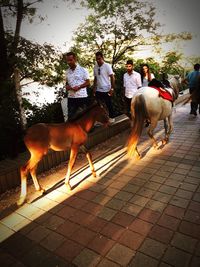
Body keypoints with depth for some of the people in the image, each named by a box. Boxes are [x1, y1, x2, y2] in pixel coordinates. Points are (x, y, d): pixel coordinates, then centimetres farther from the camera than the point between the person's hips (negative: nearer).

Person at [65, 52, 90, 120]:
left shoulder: (83, 70, -3)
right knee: (71, 117, 7)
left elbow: (88, 83, -4)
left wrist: (78, 87, -18)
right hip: (71, 97, 4)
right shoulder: (67, 71, 12)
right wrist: (67, 86, -3)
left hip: (82, 97, -4)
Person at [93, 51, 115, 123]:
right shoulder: (95, 67, 6)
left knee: (109, 104, 7)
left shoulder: (107, 66, -9)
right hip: (98, 90, 5)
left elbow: (112, 77, -11)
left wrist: (112, 88, -16)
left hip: (106, 90, -5)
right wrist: (94, 88, 10)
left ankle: (112, 117, 23)